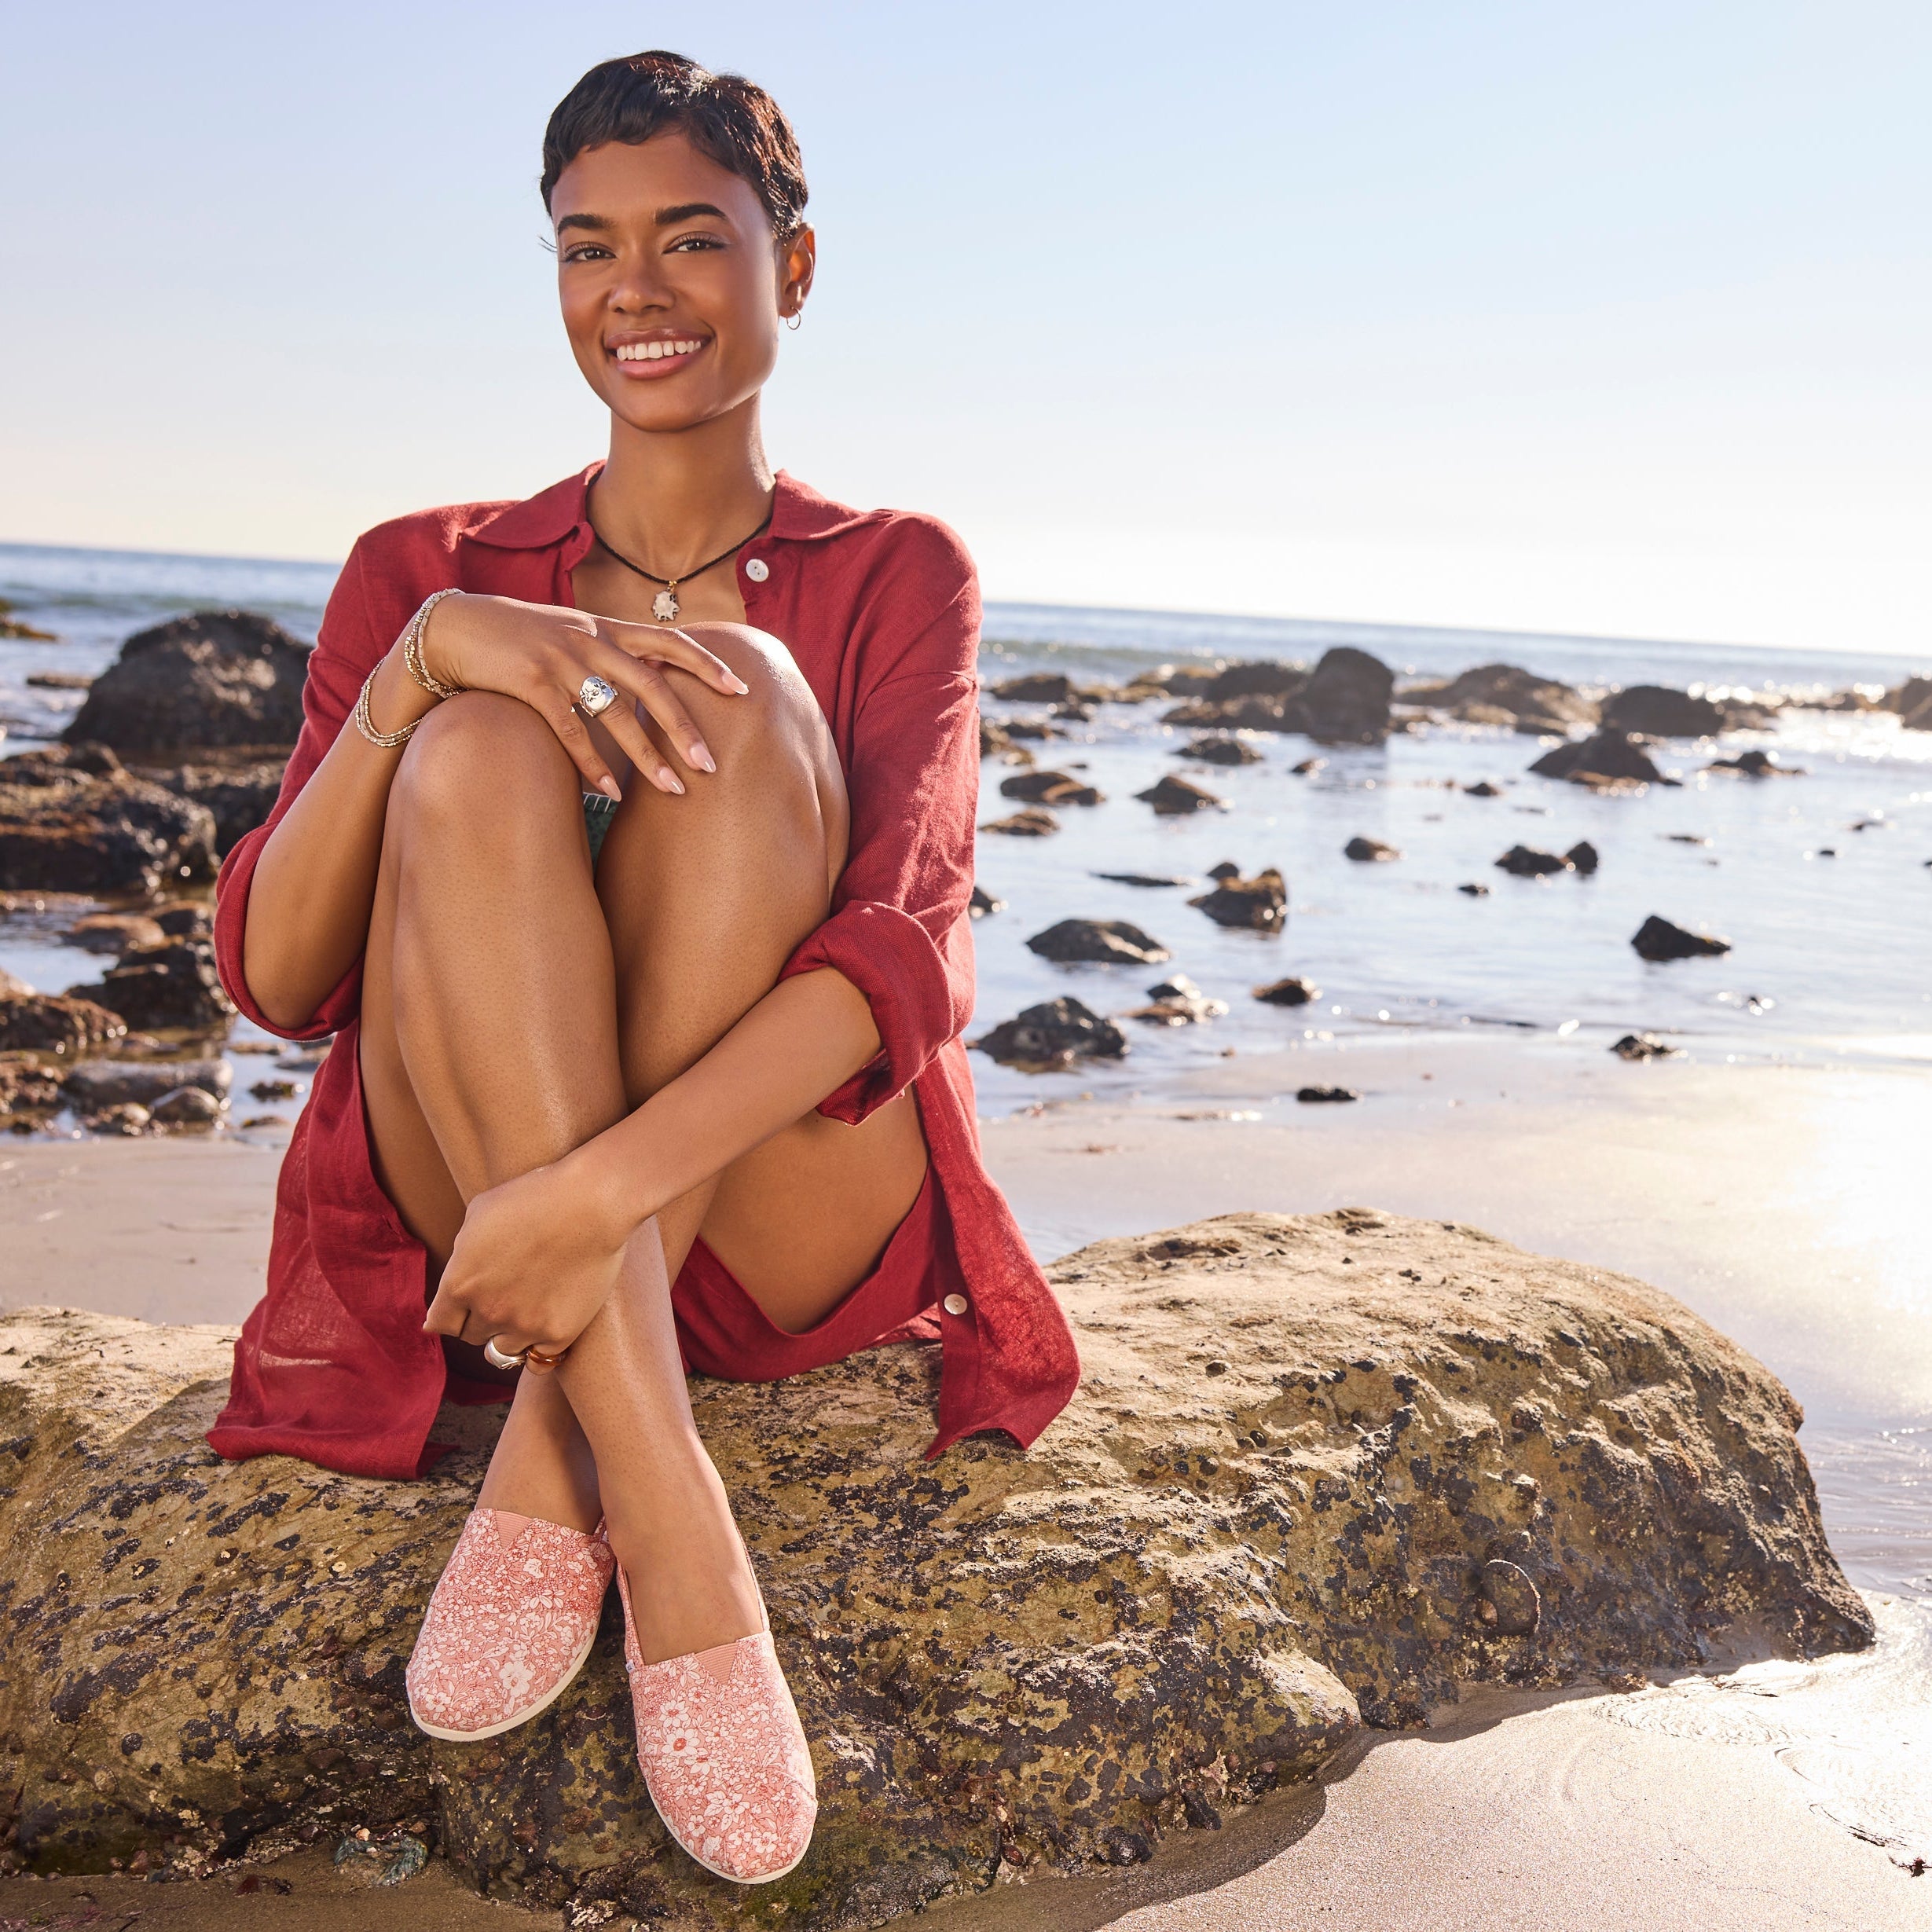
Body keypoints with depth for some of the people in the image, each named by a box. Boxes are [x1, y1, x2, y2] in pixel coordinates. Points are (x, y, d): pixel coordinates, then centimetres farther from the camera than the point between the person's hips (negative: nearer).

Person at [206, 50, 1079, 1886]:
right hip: (473, 1218, 1)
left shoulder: (895, 574, 5)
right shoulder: (428, 571, 9)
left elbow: (906, 956, -14)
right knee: (482, 751, -25)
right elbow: (274, 976, -5)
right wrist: (421, 665, -22)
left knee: (741, 697, -23)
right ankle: (663, 1512, -33)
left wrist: (607, 1185, -31)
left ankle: (556, 1448, -26)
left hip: (787, 1219, -1)